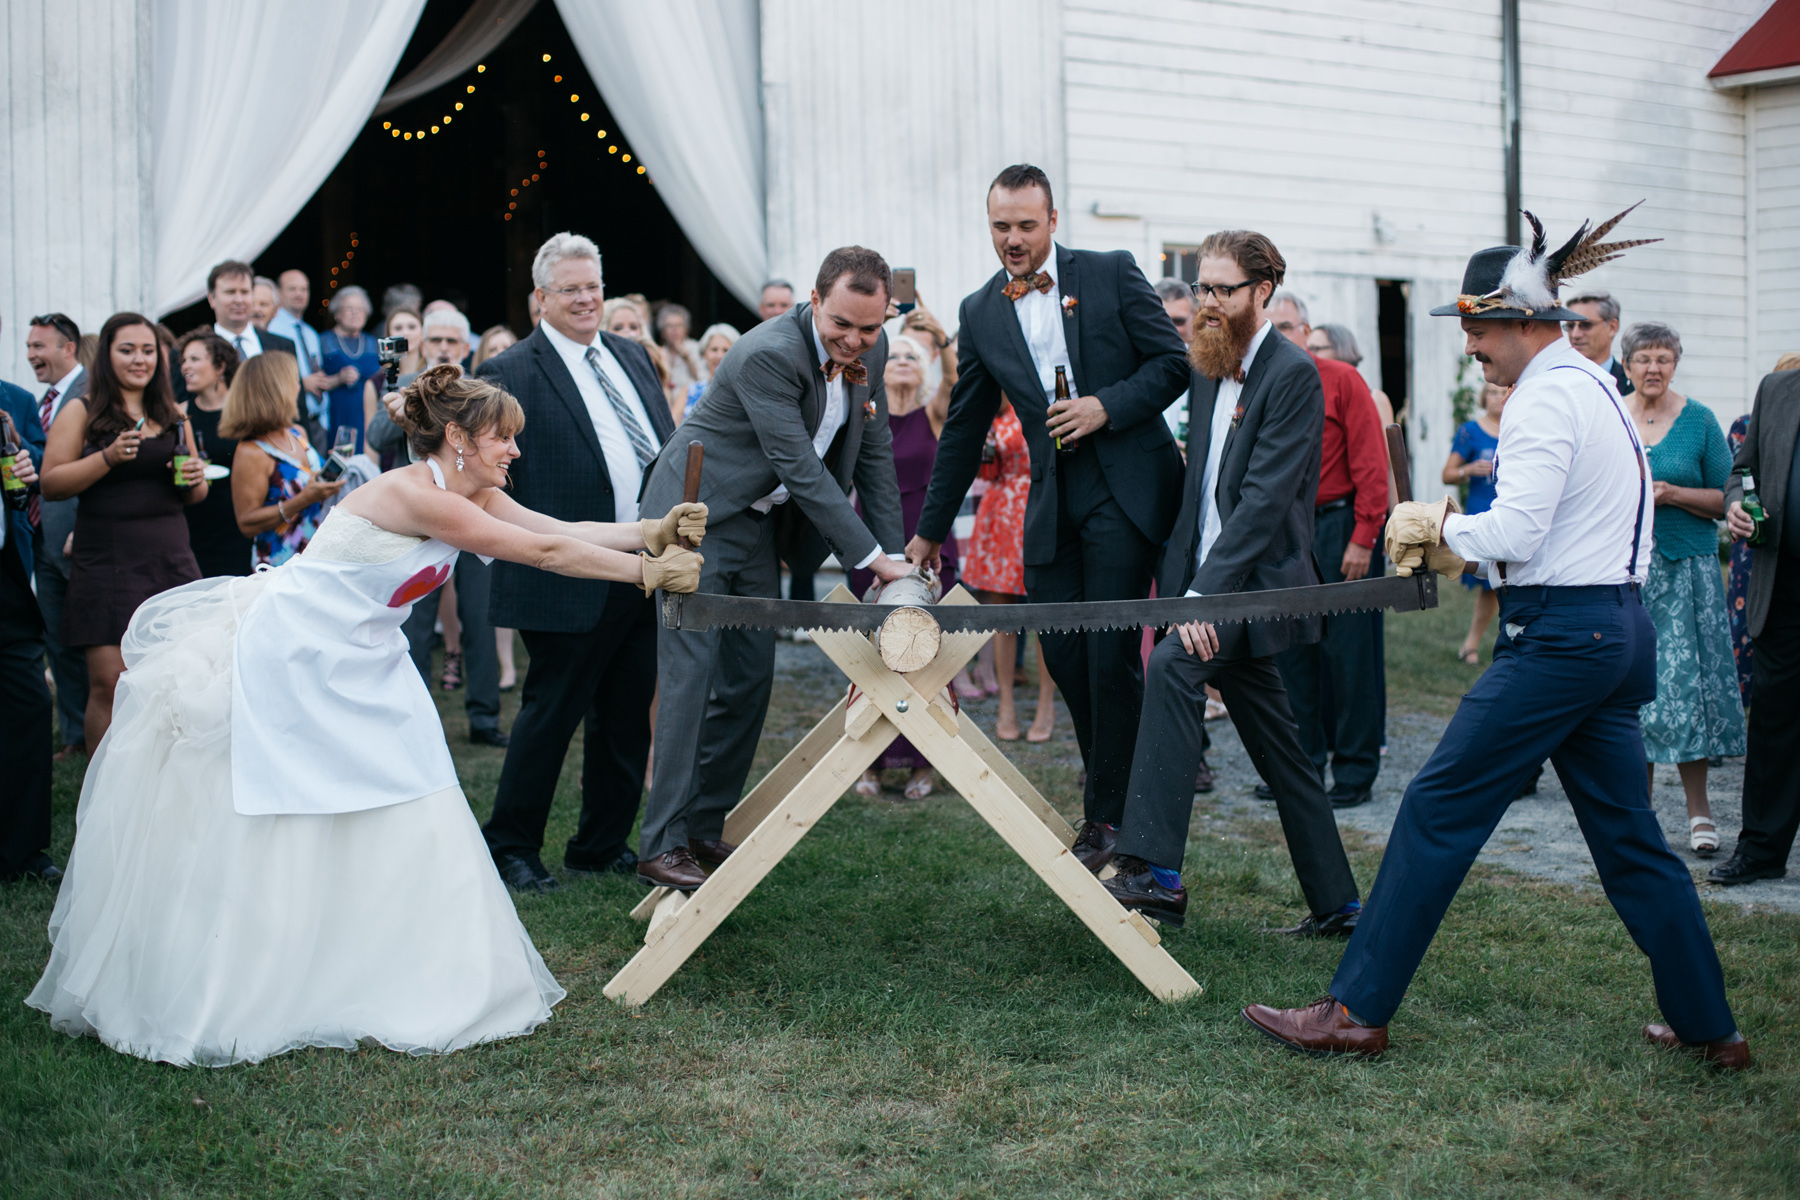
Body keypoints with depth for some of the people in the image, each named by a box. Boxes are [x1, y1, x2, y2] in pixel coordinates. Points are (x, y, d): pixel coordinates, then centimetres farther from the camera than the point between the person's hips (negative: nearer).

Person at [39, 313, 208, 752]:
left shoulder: (173, 416, 16)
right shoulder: (81, 412, 3)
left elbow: (195, 495, 23)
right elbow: (50, 485, -5)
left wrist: (195, 479, 0)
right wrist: (109, 457, -16)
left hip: (171, 561, 4)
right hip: (107, 563, -4)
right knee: (110, 685, -8)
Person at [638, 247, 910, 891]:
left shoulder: (871, 351, -4)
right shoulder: (768, 354, -28)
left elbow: (874, 453, 5)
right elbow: (801, 468, -28)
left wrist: (893, 555, -1)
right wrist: (872, 558, -27)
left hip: (760, 523, 8)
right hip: (697, 516, -8)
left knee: (750, 679, 8)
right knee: (691, 676, -11)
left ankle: (705, 826, 18)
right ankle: (662, 845, -8)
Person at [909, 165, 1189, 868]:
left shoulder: (1111, 274, 1)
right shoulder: (980, 314, 10)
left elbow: (1173, 361, 1)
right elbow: (964, 429, 15)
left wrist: (1108, 405, -15)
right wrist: (931, 529, 18)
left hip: (1125, 492, -4)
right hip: (1052, 503, 4)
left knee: (1110, 655, -6)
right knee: (1063, 656, 1)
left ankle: (1107, 816, 5)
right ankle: (1122, 792, 19)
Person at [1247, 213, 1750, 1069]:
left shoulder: (1547, 396, -13)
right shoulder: (1594, 384, 18)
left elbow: (1517, 529, -21)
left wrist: (1441, 524, -3)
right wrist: (1457, 547, 13)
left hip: (1559, 636, -10)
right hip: (1613, 626, 10)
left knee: (1438, 810, -6)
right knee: (1628, 836, 14)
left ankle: (1356, 1011, -2)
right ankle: (1709, 1028, 19)